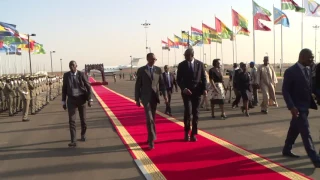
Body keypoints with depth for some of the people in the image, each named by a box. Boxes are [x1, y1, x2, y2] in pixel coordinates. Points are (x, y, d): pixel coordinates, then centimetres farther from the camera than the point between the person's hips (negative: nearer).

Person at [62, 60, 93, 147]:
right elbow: (64, 88, 7)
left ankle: (83, 134, 38)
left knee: (83, 119, 12)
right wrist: (63, 101, 6)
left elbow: (88, 87, -4)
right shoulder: (66, 75, -1)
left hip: (81, 99, -1)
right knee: (71, 120, -8)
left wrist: (90, 99, -9)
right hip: (71, 100, 1)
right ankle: (73, 141, -8)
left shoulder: (81, 74, -7)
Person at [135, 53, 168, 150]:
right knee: (149, 119, -14)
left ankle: (150, 138, 27)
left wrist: (165, 95, -4)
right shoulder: (141, 70, -3)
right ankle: (152, 140, -11)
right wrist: (137, 99, -2)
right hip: (146, 97, -4)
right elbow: (138, 85, -1)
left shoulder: (158, 70, 6)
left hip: (154, 97, 4)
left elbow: (161, 84, 6)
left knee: (152, 118, 13)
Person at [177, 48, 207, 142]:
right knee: (188, 111, -11)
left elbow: (203, 77, 6)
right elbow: (178, 79, 1)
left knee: (195, 113, 3)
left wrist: (204, 89, -7)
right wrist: (183, 88, -15)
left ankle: (193, 134, 11)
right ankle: (187, 132, 7)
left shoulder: (199, 64, 2)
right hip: (186, 91, -1)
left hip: (197, 91, 1)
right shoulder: (181, 65, 0)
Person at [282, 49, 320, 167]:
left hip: (305, 106, 8)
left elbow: (309, 88, 15)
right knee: (306, 133, -6)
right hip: (297, 107, -8)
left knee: (294, 129, 18)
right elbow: (285, 91, -16)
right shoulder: (291, 71, -15)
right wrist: (291, 107, -23)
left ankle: (286, 150, 33)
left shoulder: (308, 70, 9)